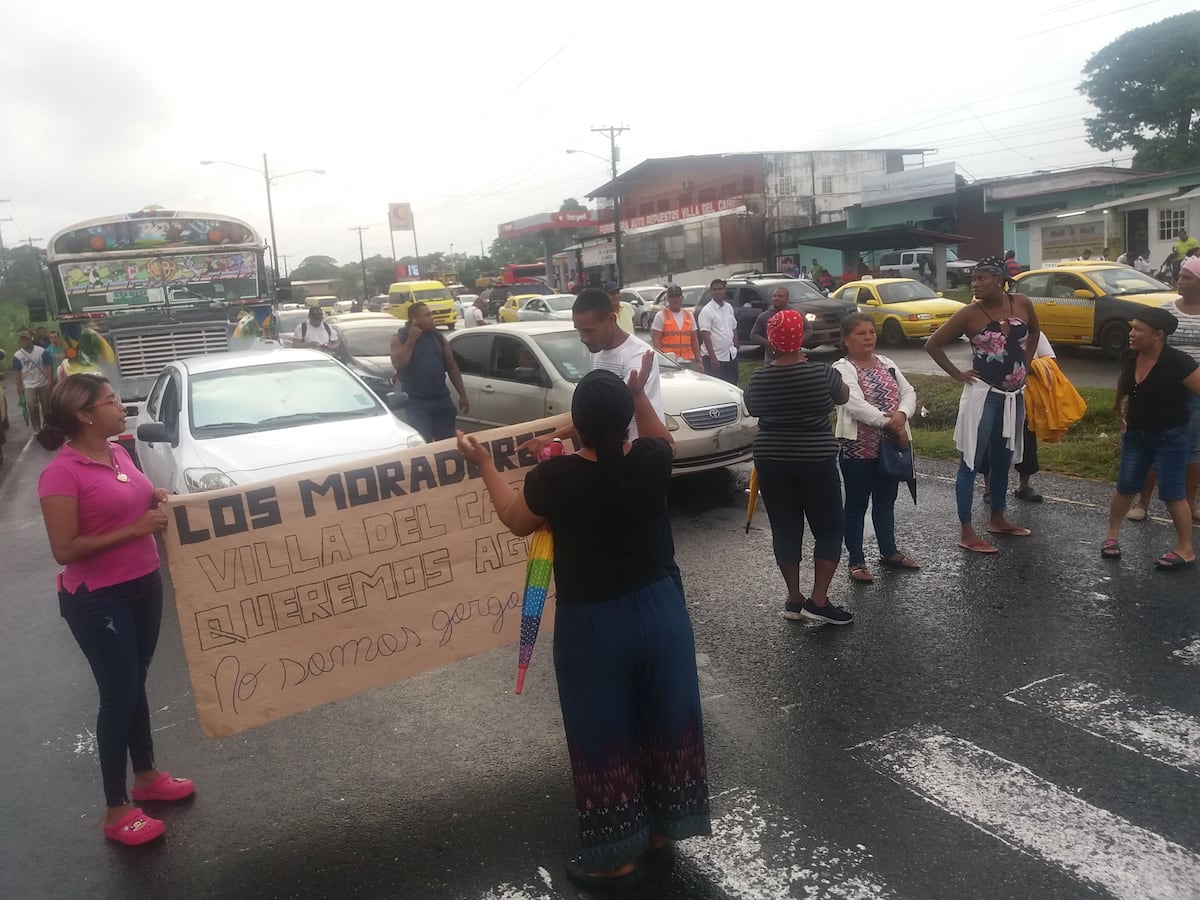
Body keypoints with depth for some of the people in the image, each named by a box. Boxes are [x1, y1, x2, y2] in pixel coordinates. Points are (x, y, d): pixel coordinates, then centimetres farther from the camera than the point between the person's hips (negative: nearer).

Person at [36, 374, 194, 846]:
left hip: (143, 584, 8)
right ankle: (117, 810, 15)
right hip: (97, 599, -8)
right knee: (118, 694, 0)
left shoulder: (118, 452, 5)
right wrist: (136, 529, -23)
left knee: (135, 685, 20)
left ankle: (146, 775, 37)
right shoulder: (61, 473, -19)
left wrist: (158, 502, 0)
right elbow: (64, 549, -21)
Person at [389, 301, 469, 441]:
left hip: (442, 400, 4)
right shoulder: (399, 338, -1)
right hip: (416, 402, -4)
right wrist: (411, 340, -15)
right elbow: (398, 363, -19)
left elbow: (452, 367, 11)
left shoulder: (438, 337, 9)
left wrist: (462, 395, 7)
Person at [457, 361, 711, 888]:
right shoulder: (651, 461, -10)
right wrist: (638, 393, 17)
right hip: (659, 609, 4)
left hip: (592, 624, -4)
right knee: (664, 724, 19)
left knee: (606, 737, 11)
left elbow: (517, 521, 2)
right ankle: (661, 830, 38)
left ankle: (617, 859, 25)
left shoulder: (555, 477, -19)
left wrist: (485, 465, 11)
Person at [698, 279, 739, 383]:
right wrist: (712, 356, -23)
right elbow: (705, 334, -17)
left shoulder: (729, 308, 11)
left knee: (733, 385, 12)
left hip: (731, 355, 7)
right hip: (715, 356, -7)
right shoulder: (707, 311, -11)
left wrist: (736, 346, 12)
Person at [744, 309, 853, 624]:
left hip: (771, 462, 3)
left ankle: (794, 599, 18)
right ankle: (818, 600, 3)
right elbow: (843, 398, 9)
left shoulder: (758, 379, -6)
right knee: (829, 528, 9)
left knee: (785, 530, 11)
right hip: (816, 462, -3)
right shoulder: (821, 373, -13)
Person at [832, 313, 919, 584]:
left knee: (886, 502, 19)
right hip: (858, 448, -7)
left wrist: (902, 415, -15)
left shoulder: (886, 364, 12)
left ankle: (889, 552, 34)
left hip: (890, 446, 7)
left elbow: (909, 393, 6)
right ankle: (856, 561, 13)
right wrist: (891, 424, -23)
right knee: (856, 505, 4)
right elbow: (856, 405, -23)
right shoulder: (842, 369, -11)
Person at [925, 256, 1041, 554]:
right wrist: (957, 375, -8)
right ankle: (967, 533, 1)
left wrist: (1022, 362, 11)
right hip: (983, 395, -5)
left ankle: (997, 520, 32)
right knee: (971, 462, -3)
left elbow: (1034, 331, 19)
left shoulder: (1021, 303, -2)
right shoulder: (970, 313, -12)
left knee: (1002, 461, 17)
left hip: (1015, 395, 5)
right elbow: (932, 344, -7)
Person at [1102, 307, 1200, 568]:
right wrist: (1122, 417, 16)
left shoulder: (1177, 363, -23)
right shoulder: (1130, 359, -5)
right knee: (1125, 486, 10)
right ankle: (1112, 535, 25)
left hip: (1171, 437, -5)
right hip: (1136, 435, 5)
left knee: (1172, 493, -2)